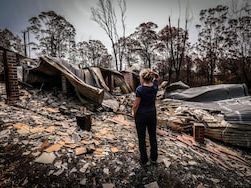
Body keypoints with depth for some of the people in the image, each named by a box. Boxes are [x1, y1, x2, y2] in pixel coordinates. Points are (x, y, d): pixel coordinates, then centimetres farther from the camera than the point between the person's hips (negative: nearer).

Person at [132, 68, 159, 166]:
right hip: (152, 114, 5)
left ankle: (144, 160, 24)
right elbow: (157, 76, 15)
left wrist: (133, 112, 1)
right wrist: (151, 72, -1)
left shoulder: (140, 89, -20)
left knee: (142, 138, 10)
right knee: (153, 136, 18)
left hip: (141, 115, -5)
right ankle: (154, 158, 34)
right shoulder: (155, 86, -6)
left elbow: (136, 104, -16)